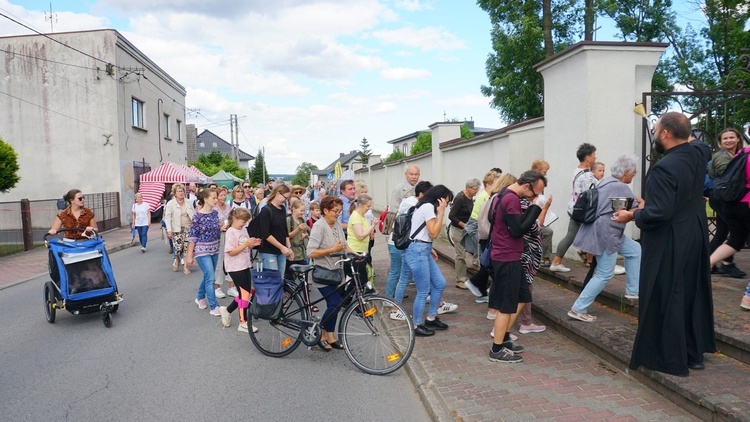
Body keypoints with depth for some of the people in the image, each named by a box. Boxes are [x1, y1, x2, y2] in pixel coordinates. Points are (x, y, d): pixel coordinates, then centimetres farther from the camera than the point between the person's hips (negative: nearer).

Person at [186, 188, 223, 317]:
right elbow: (193, 236, -13)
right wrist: (189, 255, -11)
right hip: (202, 251, -7)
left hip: (214, 250, 7)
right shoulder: (198, 216, -15)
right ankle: (214, 307, -1)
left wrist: (222, 228, -5)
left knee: (208, 276, 17)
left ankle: (200, 298, 39)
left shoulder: (215, 213, 3)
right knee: (211, 277, -9)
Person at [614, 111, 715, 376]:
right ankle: (694, 353, 32)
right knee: (693, 297, 19)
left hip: (668, 246, -9)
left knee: (664, 301, 3)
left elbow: (658, 214, -29)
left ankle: (670, 360, 13)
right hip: (695, 238, 9)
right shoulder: (698, 153, 1)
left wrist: (632, 215, -13)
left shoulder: (664, 168, -25)